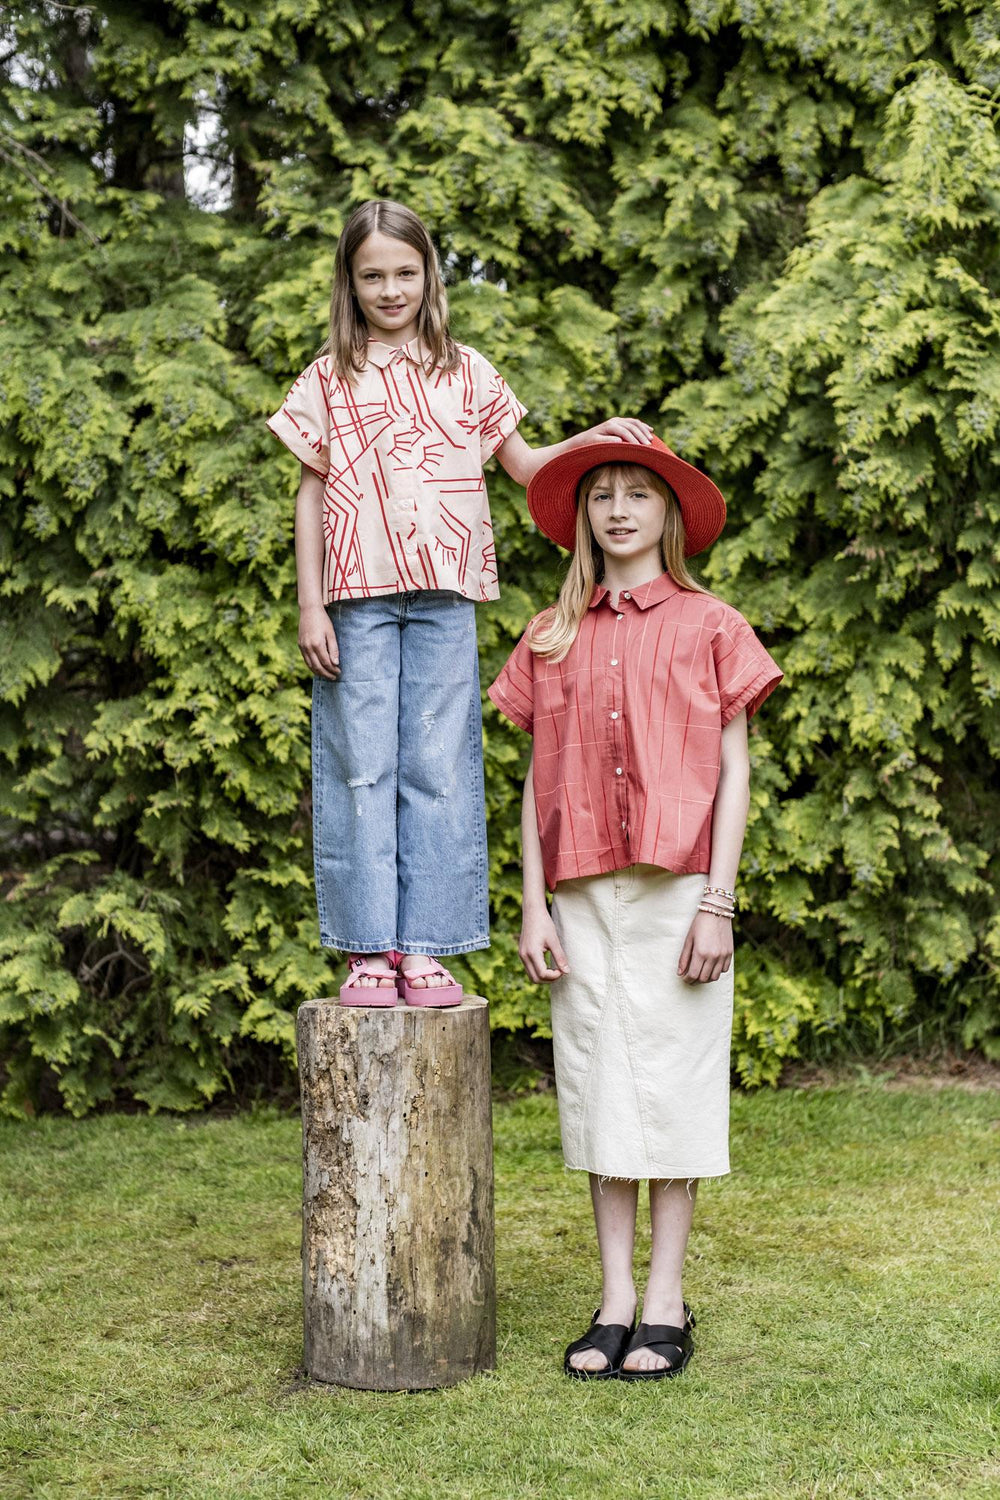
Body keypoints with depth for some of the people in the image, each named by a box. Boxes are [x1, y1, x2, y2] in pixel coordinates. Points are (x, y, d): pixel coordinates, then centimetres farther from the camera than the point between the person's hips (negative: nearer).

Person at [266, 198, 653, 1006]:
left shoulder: (465, 371, 13)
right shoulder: (330, 380, 9)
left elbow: (524, 465, 19)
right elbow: (312, 494, 7)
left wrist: (593, 439, 1)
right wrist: (310, 605, 0)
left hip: (444, 594, 1)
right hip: (359, 598, -1)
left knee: (439, 768, 0)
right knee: (363, 767, -1)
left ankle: (423, 948, 4)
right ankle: (367, 948, 3)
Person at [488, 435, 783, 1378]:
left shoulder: (709, 627, 4)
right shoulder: (550, 639, 12)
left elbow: (733, 773, 1)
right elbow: (537, 780, 12)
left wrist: (718, 904, -6)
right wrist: (533, 906, 4)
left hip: (676, 886, -3)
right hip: (582, 892, 3)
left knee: (671, 1079, -1)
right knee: (595, 1085, 5)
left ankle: (666, 1303, 9)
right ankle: (614, 1301, 13)